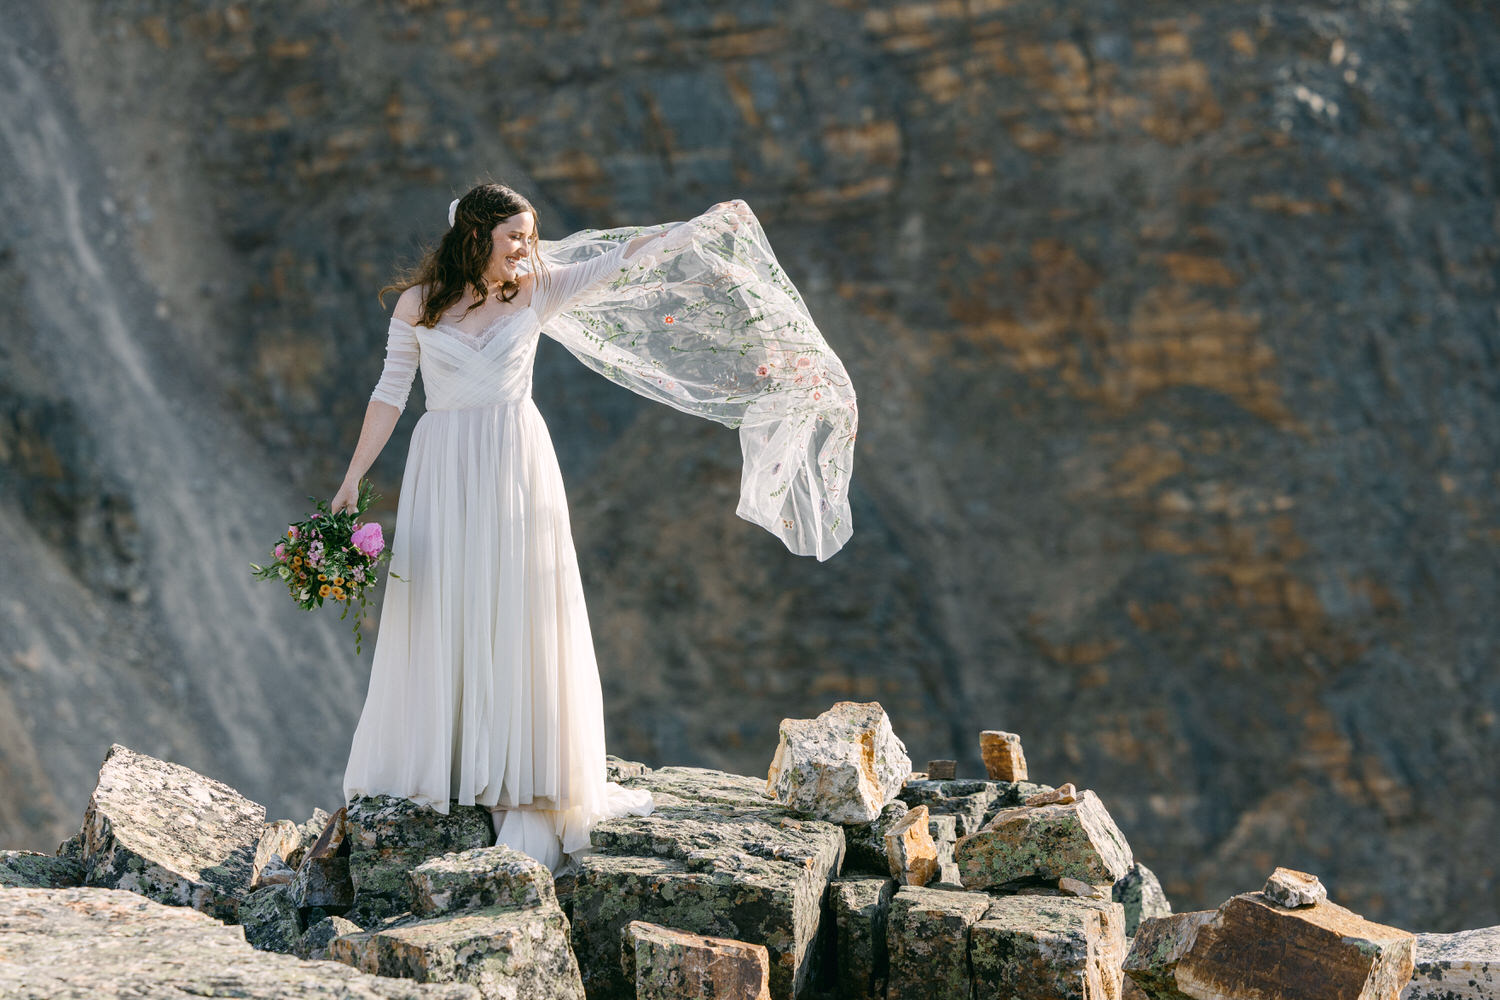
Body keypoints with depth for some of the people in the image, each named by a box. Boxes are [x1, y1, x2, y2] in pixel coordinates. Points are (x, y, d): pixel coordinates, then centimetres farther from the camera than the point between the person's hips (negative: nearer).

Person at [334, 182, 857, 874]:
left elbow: (623, 257, 7)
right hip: (443, 475, -1)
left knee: (518, 624, -1)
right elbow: (390, 393, 3)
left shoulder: (536, 291, 5)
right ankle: (432, 777, 9)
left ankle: (525, 793, 2)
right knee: (440, 625, 0)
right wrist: (352, 481, 1)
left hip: (518, 473, 1)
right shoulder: (417, 305, 1)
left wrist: (707, 224, 7)